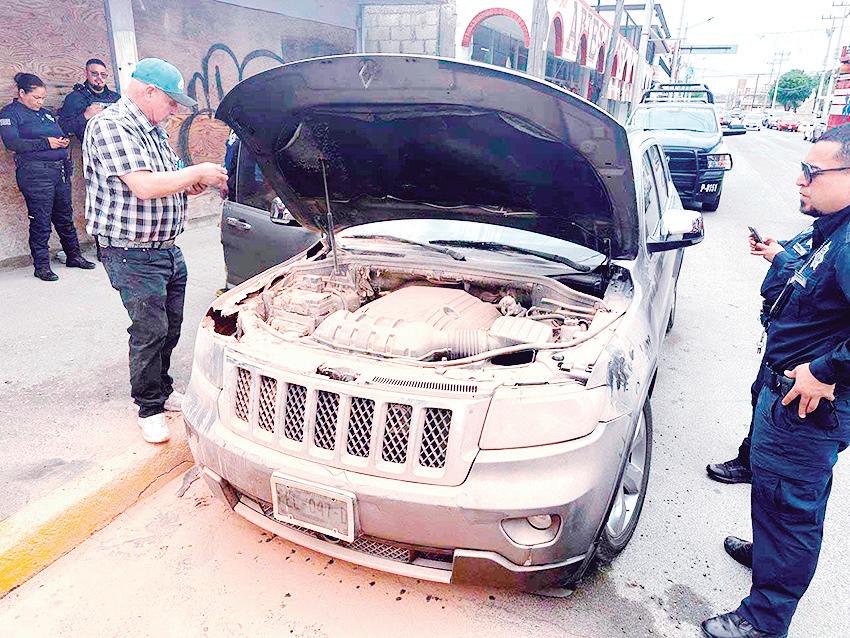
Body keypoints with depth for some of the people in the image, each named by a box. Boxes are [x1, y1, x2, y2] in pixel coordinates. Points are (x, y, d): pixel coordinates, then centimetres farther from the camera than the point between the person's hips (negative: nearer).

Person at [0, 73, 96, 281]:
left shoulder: (45, 113, 21)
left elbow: (59, 134, 29)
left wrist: (62, 141, 4)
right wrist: (46, 143, -16)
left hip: (60, 170, 7)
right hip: (35, 173, -7)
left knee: (65, 216, 13)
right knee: (40, 221, -4)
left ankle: (74, 256, 24)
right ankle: (41, 265, 4)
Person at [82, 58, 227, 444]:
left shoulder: (154, 130, 15)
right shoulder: (111, 126, -16)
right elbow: (144, 186, -27)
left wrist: (191, 183, 5)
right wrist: (197, 173, -17)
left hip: (167, 249, 9)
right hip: (133, 254, -9)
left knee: (170, 327, 16)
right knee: (150, 331, -3)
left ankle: (163, 390, 34)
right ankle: (150, 409, 12)